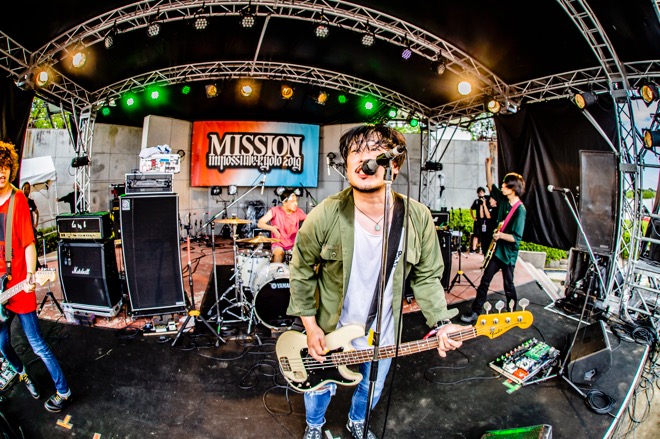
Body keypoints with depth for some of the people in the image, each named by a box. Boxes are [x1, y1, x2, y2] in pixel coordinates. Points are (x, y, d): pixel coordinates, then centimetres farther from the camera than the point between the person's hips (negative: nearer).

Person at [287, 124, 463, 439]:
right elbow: (302, 272, -10)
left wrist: (441, 322, -13)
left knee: (372, 389, 28)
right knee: (321, 387, 23)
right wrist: (311, 327, -10)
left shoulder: (418, 218, -17)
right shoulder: (324, 216, -24)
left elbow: (426, 276, -4)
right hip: (331, 331, -2)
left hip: (384, 334, 3)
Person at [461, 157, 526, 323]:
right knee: (485, 281, 6)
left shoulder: (520, 210, -19)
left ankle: (512, 311, 31)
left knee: (508, 285, 8)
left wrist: (500, 235, -33)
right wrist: (488, 166, 6)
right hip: (496, 249, 6)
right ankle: (475, 311, 12)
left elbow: (516, 238, -21)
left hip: (509, 253, -6)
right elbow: (490, 185, 13)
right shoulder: (503, 200, 1)